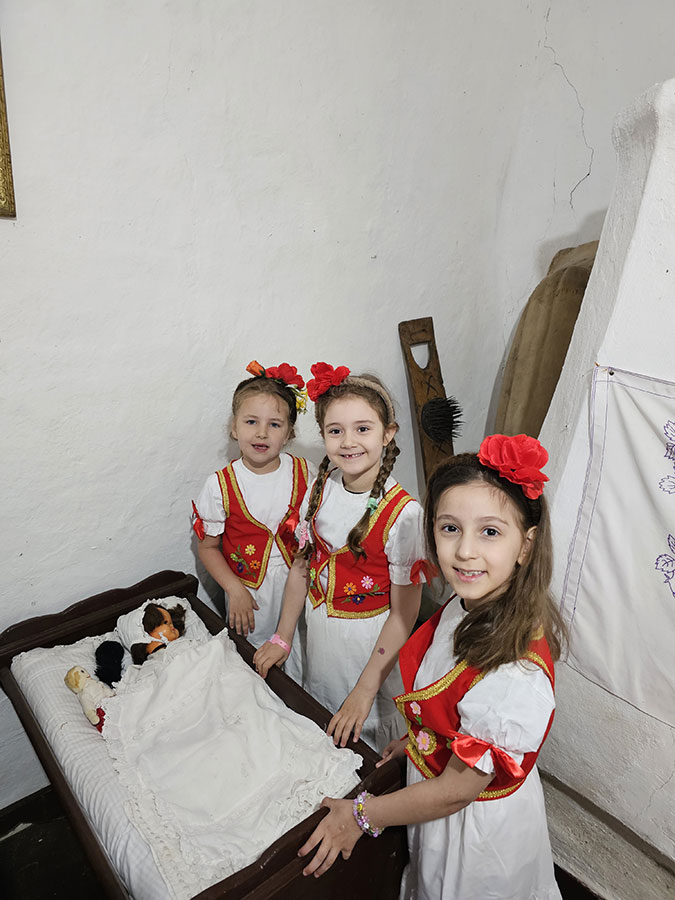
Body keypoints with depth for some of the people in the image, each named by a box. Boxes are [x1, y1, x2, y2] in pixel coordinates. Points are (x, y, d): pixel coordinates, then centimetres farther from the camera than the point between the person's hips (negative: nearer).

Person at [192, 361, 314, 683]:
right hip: (250, 594, -1)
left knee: (301, 667, 15)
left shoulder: (304, 472, -8)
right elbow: (208, 547, -4)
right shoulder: (220, 485, -13)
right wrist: (235, 589, -13)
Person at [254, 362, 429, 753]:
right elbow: (302, 565, 3)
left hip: (371, 643, -5)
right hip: (319, 633, 5)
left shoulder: (403, 512, -25)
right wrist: (282, 638, 7)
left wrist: (365, 691, -18)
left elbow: (403, 614, -20)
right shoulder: (321, 487, -8)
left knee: (366, 742, 13)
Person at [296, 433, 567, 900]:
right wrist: (415, 739, 12)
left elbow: (458, 789, -27)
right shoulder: (467, 605, -15)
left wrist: (361, 815, -16)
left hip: (477, 827, -6)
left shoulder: (516, 677, -40)